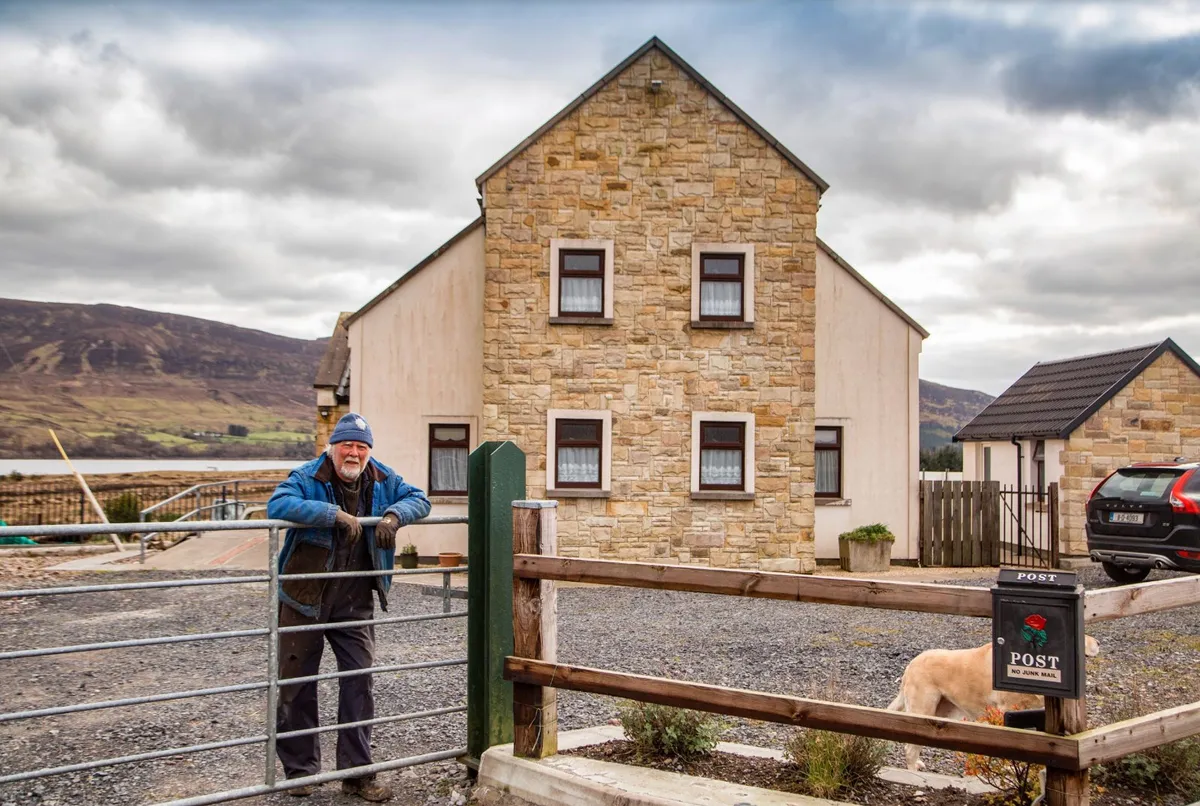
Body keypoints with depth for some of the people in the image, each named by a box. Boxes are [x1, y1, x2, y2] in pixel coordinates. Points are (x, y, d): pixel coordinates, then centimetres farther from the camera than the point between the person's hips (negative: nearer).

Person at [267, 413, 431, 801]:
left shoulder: (382, 480, 1)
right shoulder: (306, 477, -12)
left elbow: (419, 499, 6)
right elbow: (277, 504, -29)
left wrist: (394, 515, -16)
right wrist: (336, 514, -35)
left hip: (355, 603, 3)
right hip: (304, 599, -3)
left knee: (359, 682, 3)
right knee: (297, 684, 7)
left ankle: (357, 773, 14)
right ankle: (300, 769, 24)